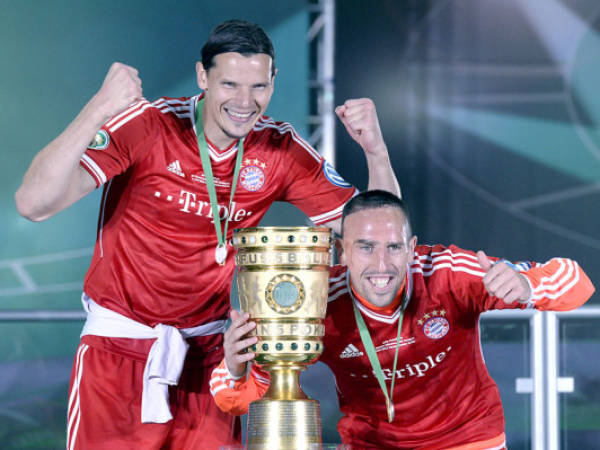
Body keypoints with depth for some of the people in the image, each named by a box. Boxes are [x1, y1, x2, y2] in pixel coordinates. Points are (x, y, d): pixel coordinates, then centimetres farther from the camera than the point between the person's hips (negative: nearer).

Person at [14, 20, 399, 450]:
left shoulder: (281, 149, -5)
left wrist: (375, 150, -21)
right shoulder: (148, 125, -17)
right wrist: (99, 110, -38)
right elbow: (34, 204, -27)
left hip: (206, 348, 3)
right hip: (119, 345, -3)